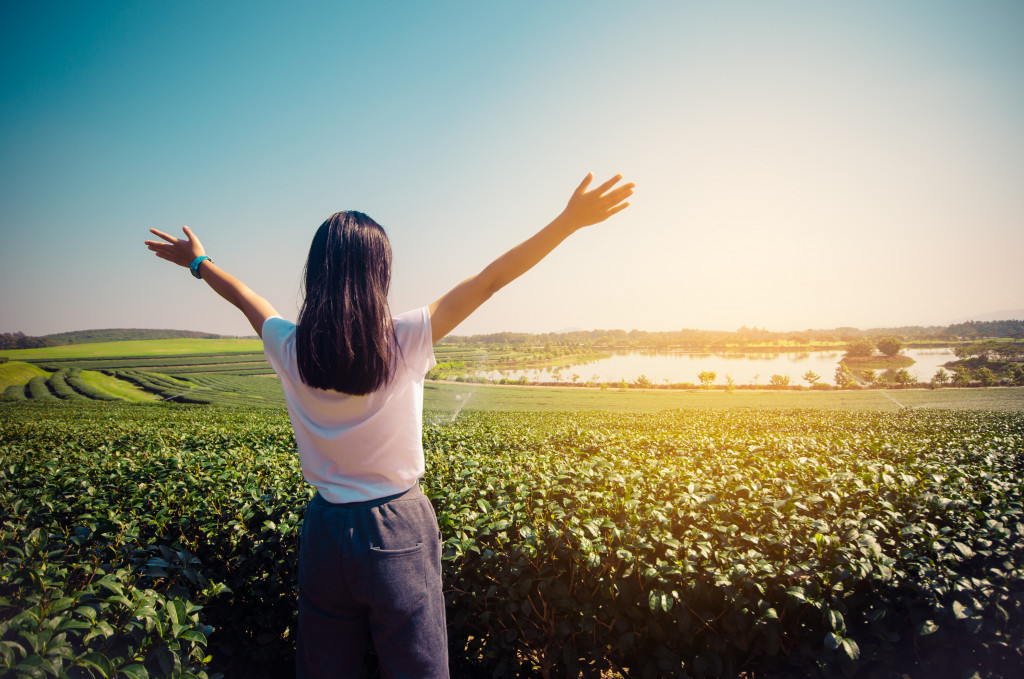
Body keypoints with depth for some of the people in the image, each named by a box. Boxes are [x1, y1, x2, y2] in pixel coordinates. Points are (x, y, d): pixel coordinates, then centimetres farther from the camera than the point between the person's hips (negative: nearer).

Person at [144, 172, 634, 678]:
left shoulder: (290, 349, -7)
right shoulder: (407, 341, -17)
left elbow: (244, 296, 13)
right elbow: (491, 279, -14)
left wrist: (198, 262, 34)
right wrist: (571, 219, -7)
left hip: (326, 530, 3)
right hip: (400, 532, -3)